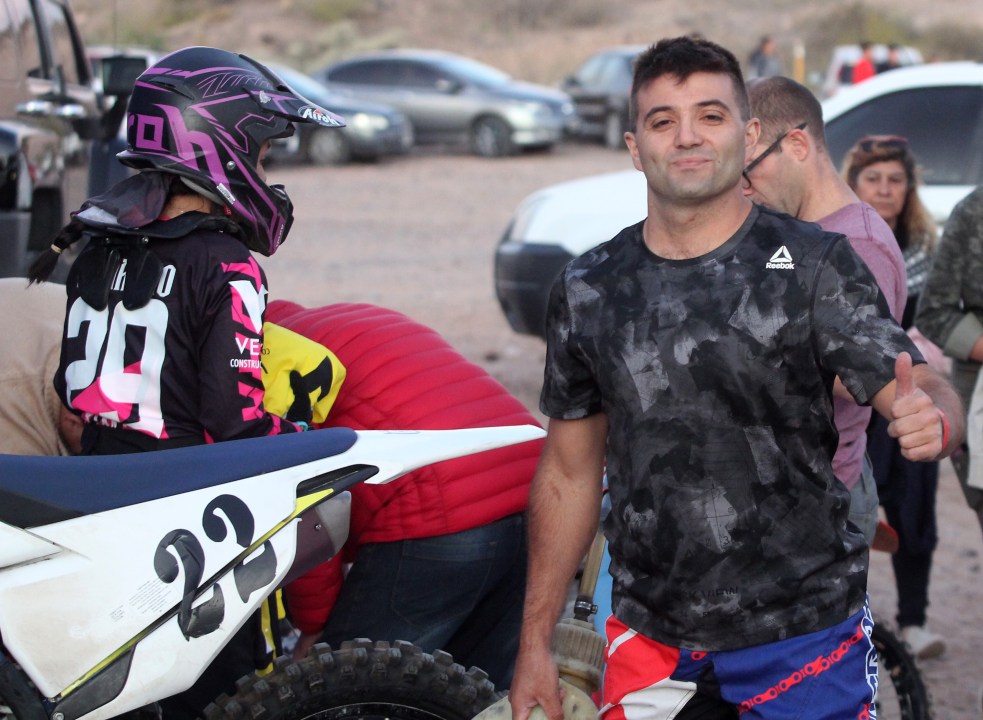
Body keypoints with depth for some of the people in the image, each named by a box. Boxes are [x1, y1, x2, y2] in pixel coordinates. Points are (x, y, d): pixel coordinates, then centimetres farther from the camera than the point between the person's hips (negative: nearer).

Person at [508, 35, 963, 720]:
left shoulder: (815, 264, -6)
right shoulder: (586, 290, 3)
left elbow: (924, 392, -14)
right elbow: (569, 473, 9)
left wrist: (930, 419, -39)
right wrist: (535, 643, 8)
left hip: (803, 631, -2)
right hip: (649, 634, 3)